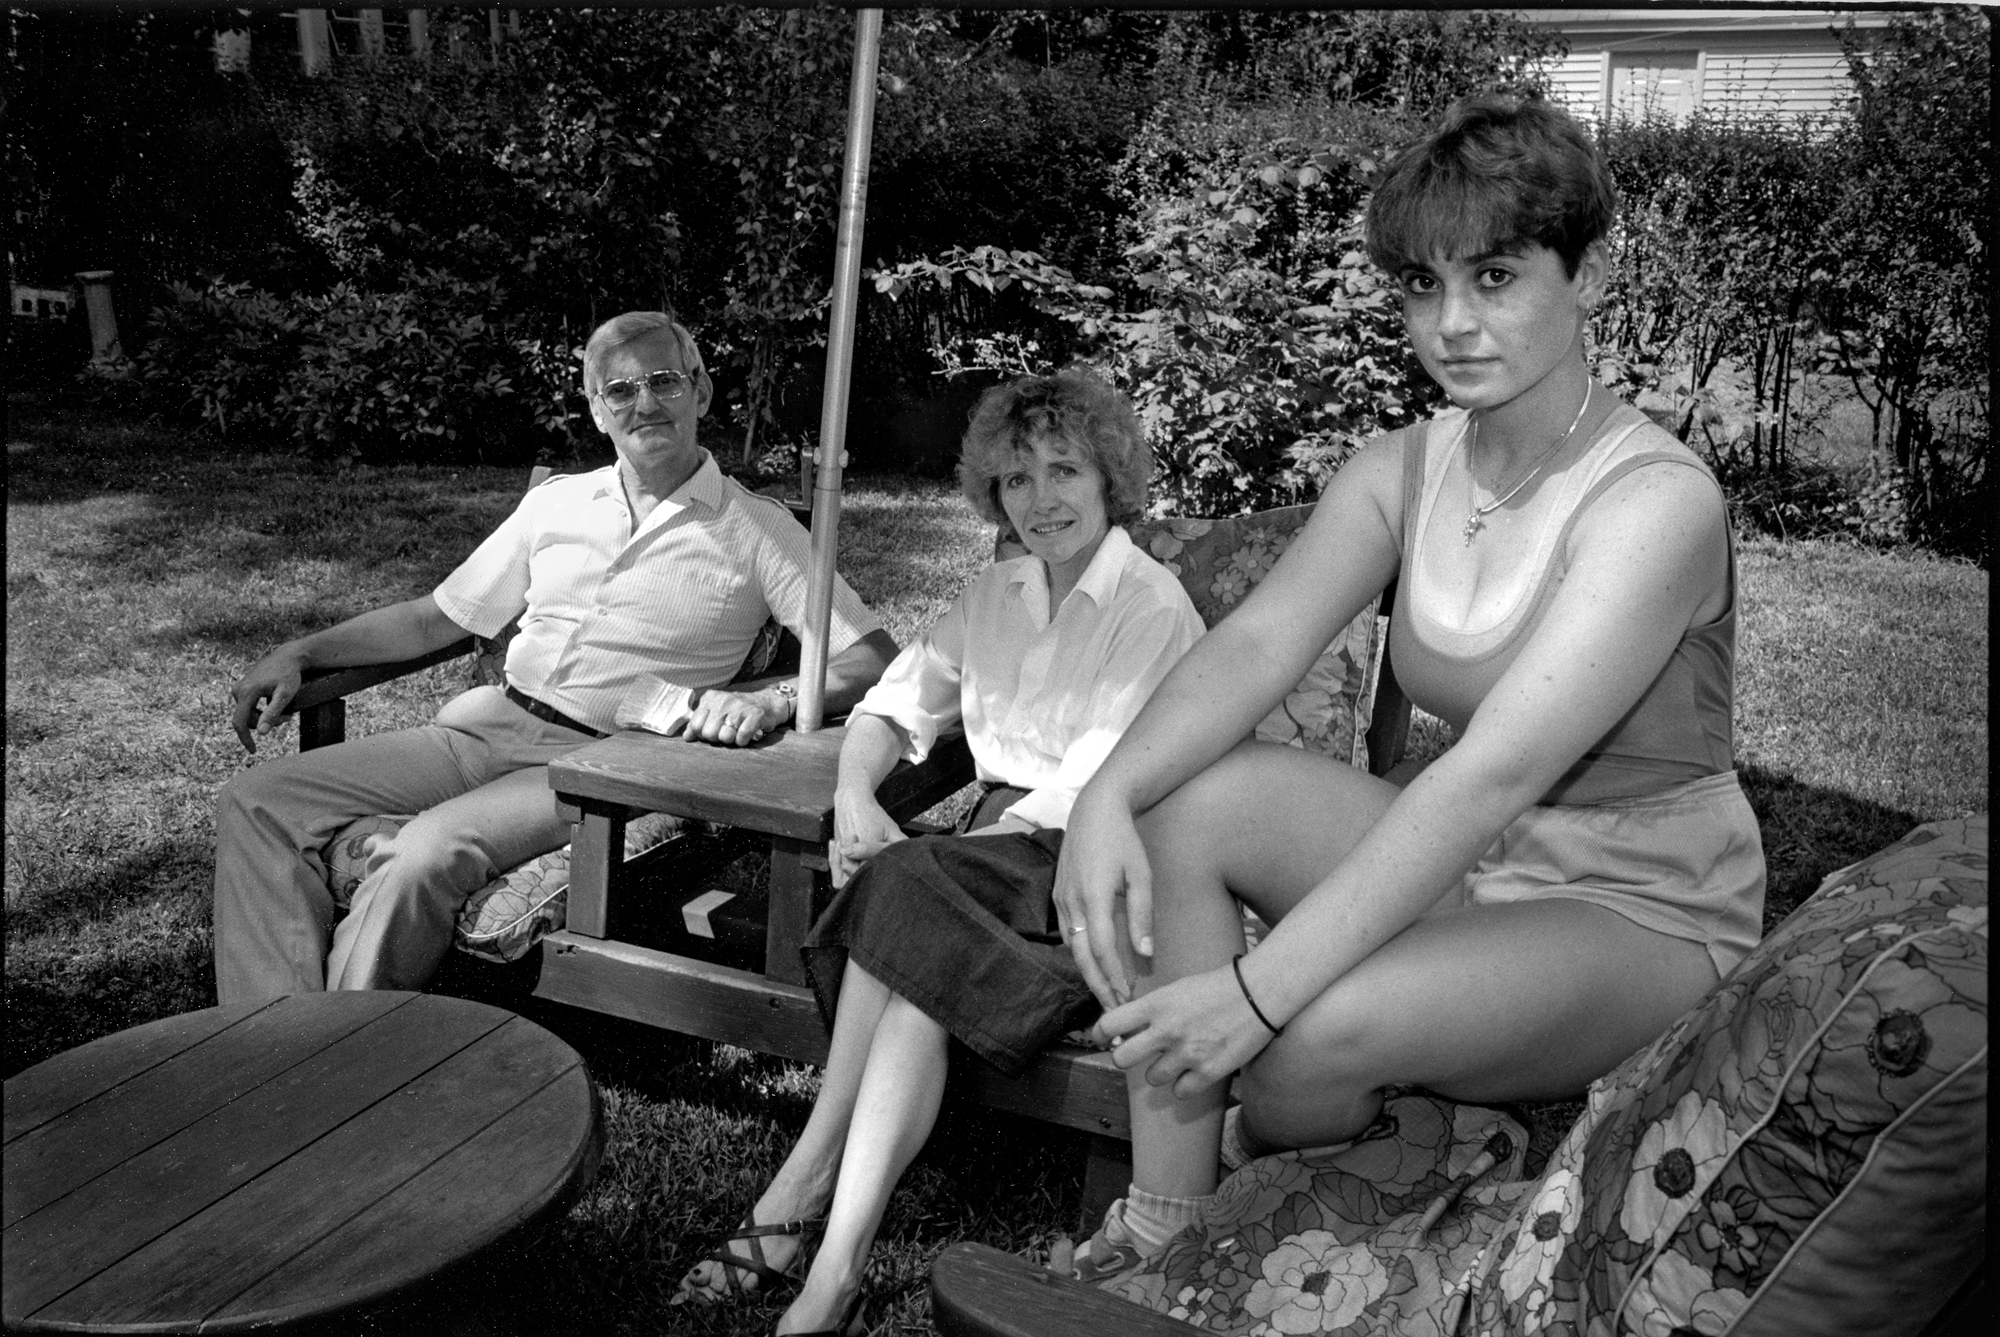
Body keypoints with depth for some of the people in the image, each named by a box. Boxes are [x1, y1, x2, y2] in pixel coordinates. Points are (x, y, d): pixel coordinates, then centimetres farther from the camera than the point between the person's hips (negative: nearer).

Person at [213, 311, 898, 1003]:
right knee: (256, 801, -11)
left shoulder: (756, 530, 3)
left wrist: (771, 700, -23)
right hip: (488, 723, 6)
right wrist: (301, 653, 12)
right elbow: (439, 615, 23)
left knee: (420, 858, -33)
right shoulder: (555, 503, 17)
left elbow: (875, 658, -5)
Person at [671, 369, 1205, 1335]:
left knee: (906, 891, -30)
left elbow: (1100, 785, -16)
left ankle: (801, 1191, -25)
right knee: (917, 970, -27)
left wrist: (924, 858, -21)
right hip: (997, 841, 5)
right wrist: (857, 795, -7)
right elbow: (892, 707, 16)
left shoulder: (1153, 608, -6)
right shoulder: (996, 595, 17)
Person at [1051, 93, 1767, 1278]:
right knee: (1185, 798, -16)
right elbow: (1256, 645, -13)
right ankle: (1161, 1230, -11)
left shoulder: (1658, 501, -22)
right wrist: (1107, 795, -33)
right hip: (1469, 871, 6)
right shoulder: (1402, 472, 0)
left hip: (1642, 917, -6)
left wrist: (1259, 989, -38)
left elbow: (1494, 775, -33)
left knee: (1323, 1028, -32)